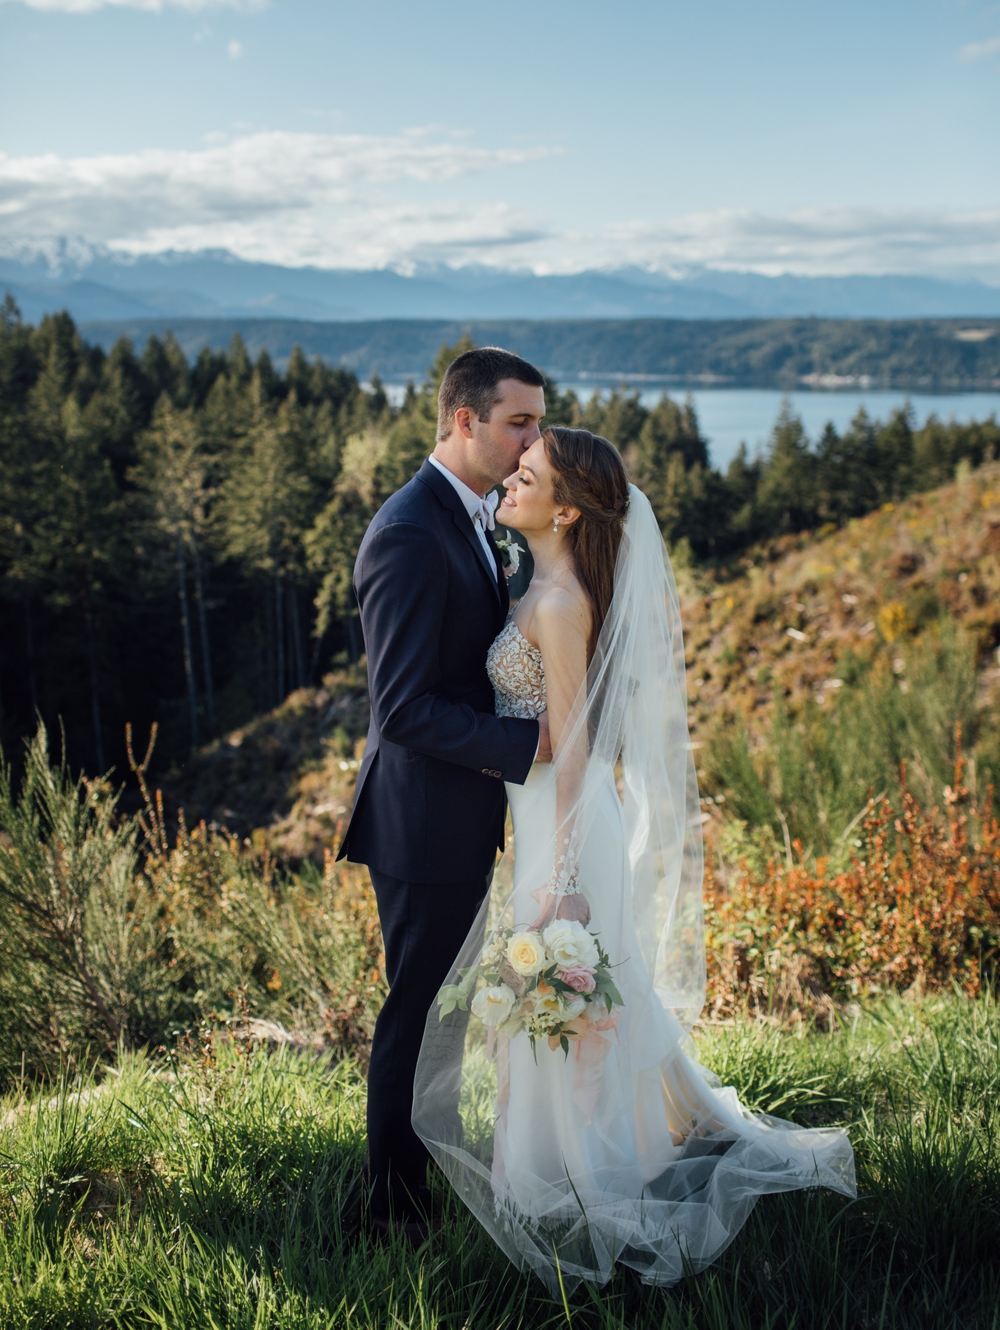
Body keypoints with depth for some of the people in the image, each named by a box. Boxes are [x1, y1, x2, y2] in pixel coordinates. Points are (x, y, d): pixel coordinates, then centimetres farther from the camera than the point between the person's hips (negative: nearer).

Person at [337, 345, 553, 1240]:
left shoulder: (474, 516, 8)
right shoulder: (408, 535, -24)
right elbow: (403, 708, -26)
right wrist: (526, 743, -25)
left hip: (465, 812, 9)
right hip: (425, 820, -9)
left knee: (446, 999, 23)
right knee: (418, 1008, 6)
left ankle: (434, 1153, 43)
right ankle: (396, 1205, 26)